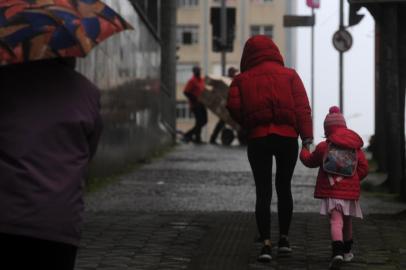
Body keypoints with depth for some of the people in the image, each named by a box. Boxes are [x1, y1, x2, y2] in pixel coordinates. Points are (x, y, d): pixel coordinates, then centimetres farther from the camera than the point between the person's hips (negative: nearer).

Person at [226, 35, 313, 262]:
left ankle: (266, 244, -9)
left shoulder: (243, 80, 6)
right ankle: (284, 238, 22)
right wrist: (307, 136, -8)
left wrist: (248, 125, 12)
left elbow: (234, 107, -6)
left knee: (263, 191, 1)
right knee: (284, 187, 17)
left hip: (258, 140, -1)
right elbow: (302, 107, -4)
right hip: (288, 137, 1)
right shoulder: (289, 75, 6)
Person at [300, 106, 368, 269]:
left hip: (331, 191, -3)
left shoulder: (323, 147, 1)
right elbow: (363, 168, 3)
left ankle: (338, 252, -33)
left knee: (336, 221, -13)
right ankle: (347, 251, 36)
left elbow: (309, 161, 17)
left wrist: (304, 150, 38)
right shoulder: (355, 146, 6)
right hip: (350, 190, 3)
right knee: (347, 221, 21)